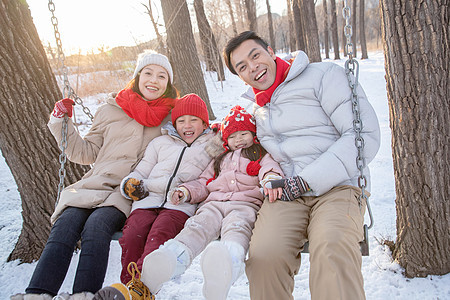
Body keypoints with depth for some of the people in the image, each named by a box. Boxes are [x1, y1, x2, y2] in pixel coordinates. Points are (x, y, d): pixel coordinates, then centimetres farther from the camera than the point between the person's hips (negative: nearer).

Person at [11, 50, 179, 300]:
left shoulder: (174, 117, 13)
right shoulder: (111, 110, 16)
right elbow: (86, 152, 20)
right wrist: (61, 122, 13)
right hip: (98, 183, 3)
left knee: (96, 224, -30)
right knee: (66, 222, -25)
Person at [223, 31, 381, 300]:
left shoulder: (324, 74, 3)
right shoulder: (255, 104, 22)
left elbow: (365, 135, -7)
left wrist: (307, 181, -12)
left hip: (335, 188, -3)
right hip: (284, 195, 4)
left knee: (332, 248, -37)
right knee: (265, 256, -28)